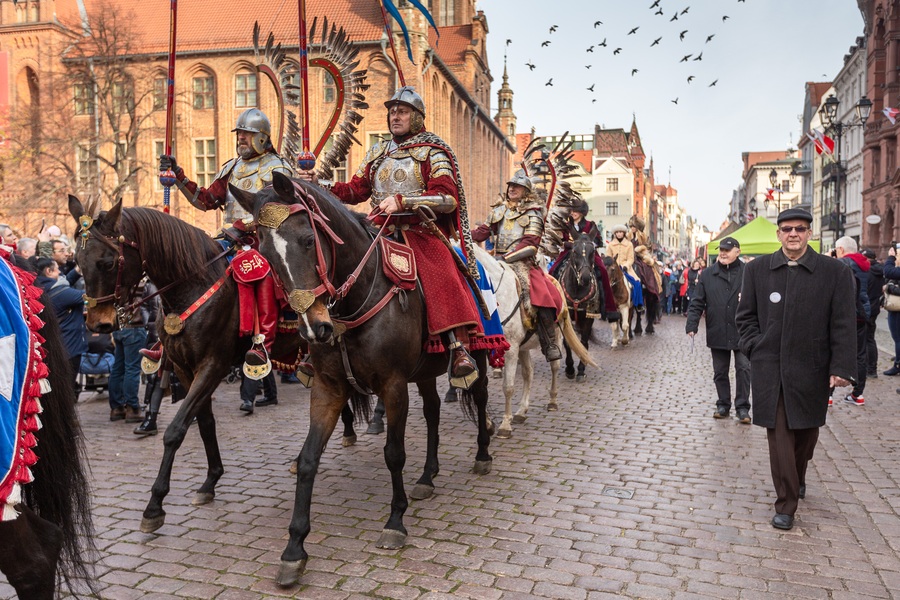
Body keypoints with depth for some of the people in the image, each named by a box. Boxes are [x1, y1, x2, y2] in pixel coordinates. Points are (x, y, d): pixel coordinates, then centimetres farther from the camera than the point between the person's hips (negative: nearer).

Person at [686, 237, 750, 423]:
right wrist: (692, 325, -7)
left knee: (743, 368, 0)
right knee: (720, 371, 12)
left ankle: (742, 407, 11)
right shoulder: (707, 274, 3)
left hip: (742, 332, -2)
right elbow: (697, 303, 2)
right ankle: (723, 404, 25)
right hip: (717, 333, 2)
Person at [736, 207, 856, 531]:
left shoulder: (835, 271, -3)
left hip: (811, 370, 0)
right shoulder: (757, 269, 2)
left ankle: (798, 478, 45)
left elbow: (843, 324, -5)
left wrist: (841, 367, -11)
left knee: (806, 430, 17)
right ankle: (785, 504, 10)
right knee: (779, 435, 1)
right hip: (769, 369, 0)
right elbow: (745, 316, 8)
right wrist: (756, 347, -4)